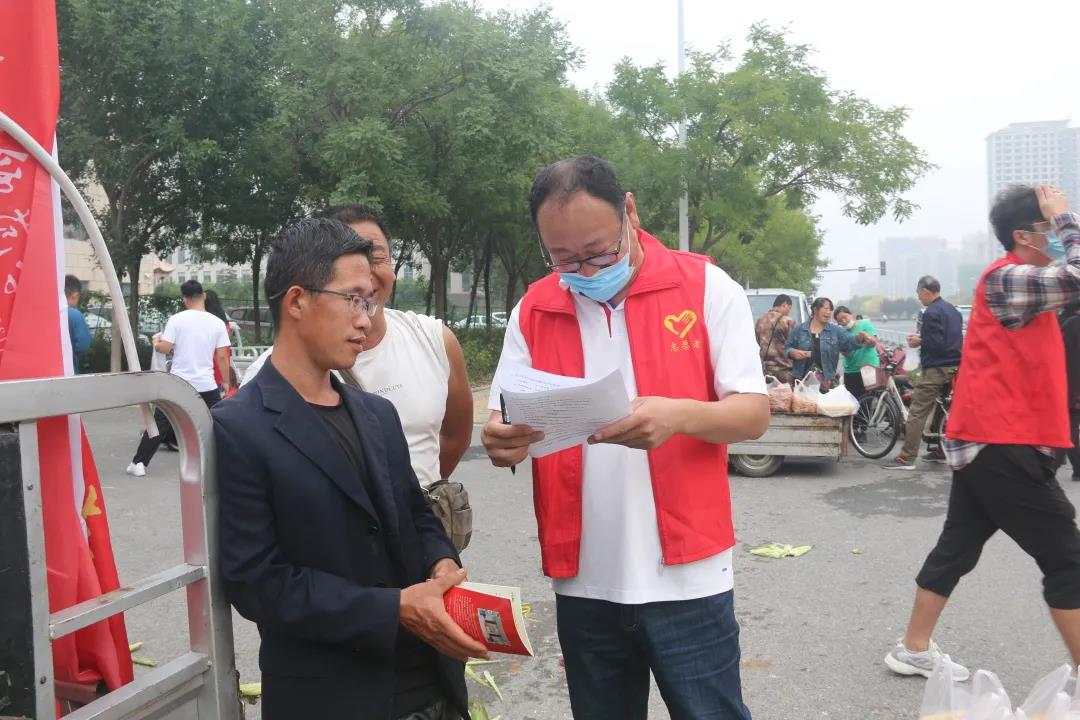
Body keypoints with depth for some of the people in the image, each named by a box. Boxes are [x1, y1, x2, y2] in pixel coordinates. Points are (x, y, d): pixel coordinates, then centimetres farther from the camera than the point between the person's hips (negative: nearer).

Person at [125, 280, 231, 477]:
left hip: (178, 383, 0)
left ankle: (139, 463, 8)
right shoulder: (217, 323, -1)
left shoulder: (176, 320, -5)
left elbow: (165, 348, -7)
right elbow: (222, 357, -2)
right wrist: (226, 382, 7)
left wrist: (156, 342, 16)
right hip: (207, 385, 1)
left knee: (160, 424, 6)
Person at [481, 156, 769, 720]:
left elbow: (754, 414, -7)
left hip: (685, 577, -3)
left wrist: (677, 415, -28)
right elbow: (501, 425, 5)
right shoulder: (532, 312, 2)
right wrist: (502, 441, -20)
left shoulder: (706, 287, -6)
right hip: (582, 583, 3)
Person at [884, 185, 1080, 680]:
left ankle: (914, 651, 24)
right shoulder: (1008, 279, -15)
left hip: (987, 441, 10)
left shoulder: (1023, 279, 18)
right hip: (1004, 445, -10)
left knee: (957, 548, 14)